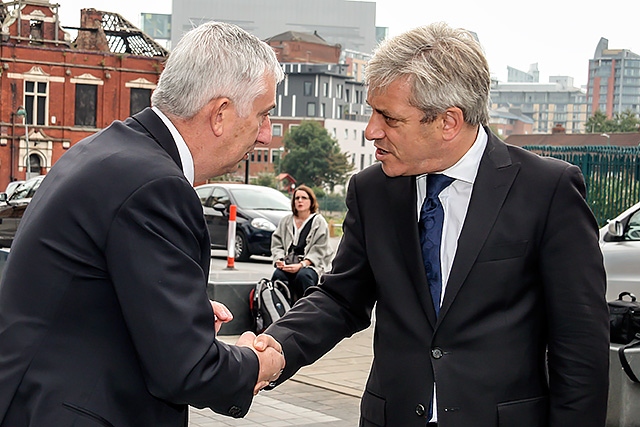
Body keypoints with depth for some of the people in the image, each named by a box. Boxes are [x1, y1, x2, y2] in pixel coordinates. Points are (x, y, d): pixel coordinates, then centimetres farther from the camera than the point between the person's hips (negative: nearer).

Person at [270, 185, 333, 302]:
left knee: (303, 275, -37)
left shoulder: (319, 222, 5)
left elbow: (319, 251, -3)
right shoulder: (285, 221, 19)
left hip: (311, 265, -3)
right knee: (278, 274, -30)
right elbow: (276, 245, 15)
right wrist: (279, 260, -7)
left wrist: (301, 264, -17)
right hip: (288, 265, 3)